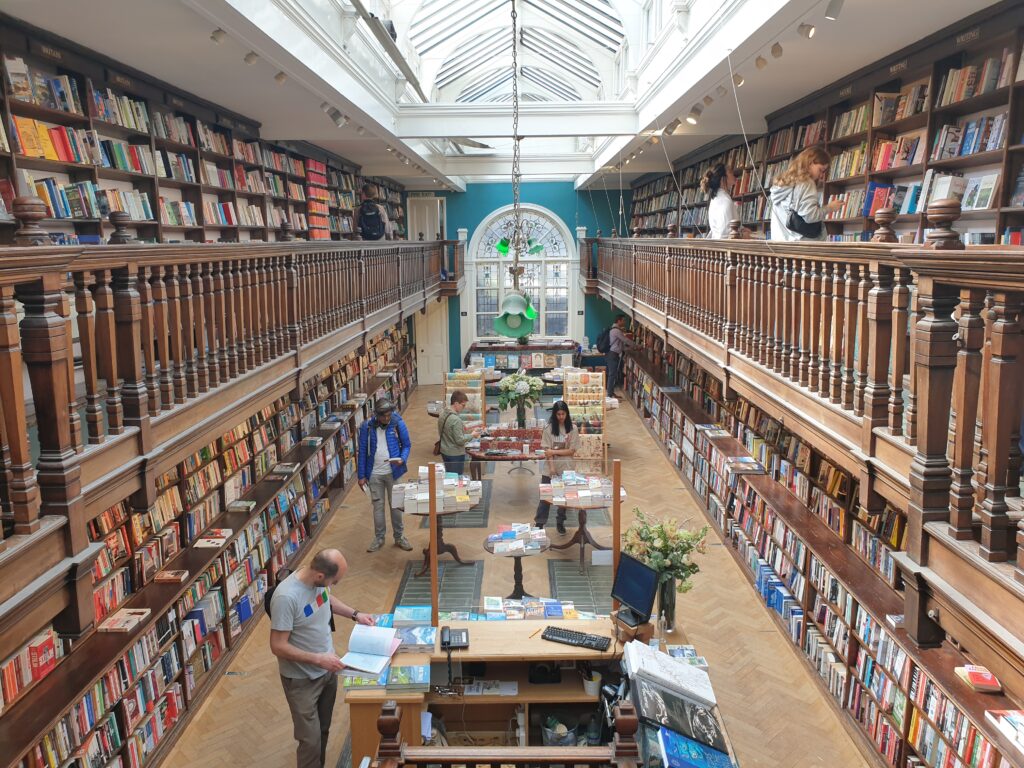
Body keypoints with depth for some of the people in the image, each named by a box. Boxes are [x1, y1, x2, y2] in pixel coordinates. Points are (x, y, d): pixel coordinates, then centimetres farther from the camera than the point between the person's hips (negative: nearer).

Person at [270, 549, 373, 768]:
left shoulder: (319, 580, -10)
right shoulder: (286, 597, -33)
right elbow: (278, 647, -28)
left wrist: (354, 614, 4)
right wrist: (318, 659, -30)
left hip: (327, 670, 7)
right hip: (302, 679, -7)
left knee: (323, 730, 22)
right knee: (311, 739, 3)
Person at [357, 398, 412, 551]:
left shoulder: (398, 424, -10)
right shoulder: (367, 426, -8)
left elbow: (406, 445, 0)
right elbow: (362, 451, -2)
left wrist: (402, 459, -21)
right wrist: (362, 475, -2)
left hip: (393, 472, -1)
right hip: (374, 474, 1)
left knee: (395, 505, 10)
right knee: (378, 506, 11)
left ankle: (399, 537, 24)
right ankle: (379, 538, 25)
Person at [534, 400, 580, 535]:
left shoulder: (572, 428, -4)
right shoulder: (549, 428, -5)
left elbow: (572, 451, -7)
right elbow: (547, 450, -8)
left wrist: (554, 451, -15)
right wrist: (551, 467, -13)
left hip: (566, 468, 1)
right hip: (549, 468, -1)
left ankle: (560, 522, 25)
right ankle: (539, 523, 11)